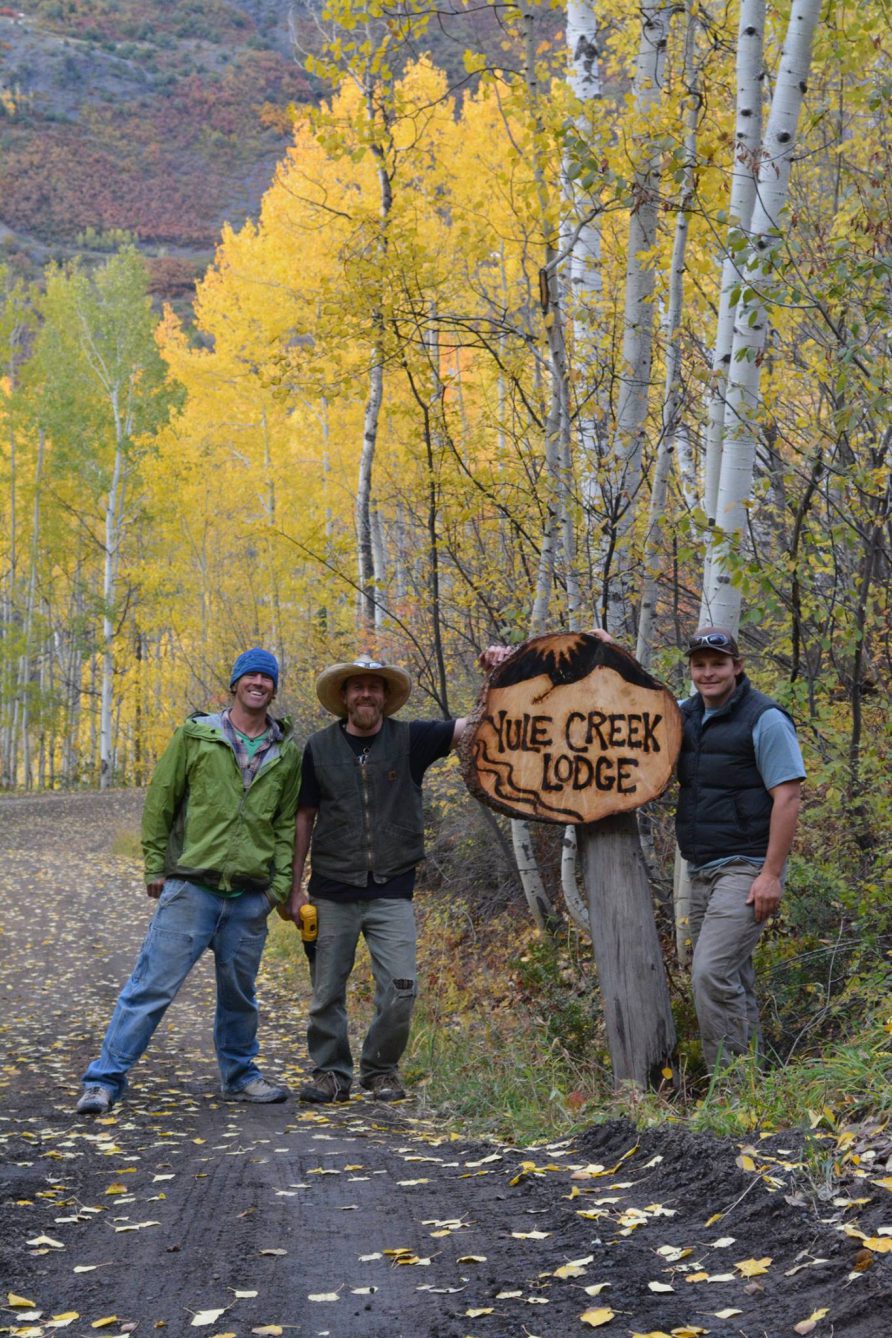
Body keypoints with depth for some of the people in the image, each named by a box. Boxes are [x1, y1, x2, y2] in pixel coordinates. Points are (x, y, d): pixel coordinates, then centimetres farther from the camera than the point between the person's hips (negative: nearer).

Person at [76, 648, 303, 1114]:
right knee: (152, 985, -5)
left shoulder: (286, 752, 10)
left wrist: (280, 883, 6)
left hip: (250, 896, 3)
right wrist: (155, 867, 0)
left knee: (239, 993, 14)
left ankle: (240, 1076, 30)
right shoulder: (196, 735, 1)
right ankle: (104, 1080, 1)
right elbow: (160, 801, 3)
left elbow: (287, 824, 13)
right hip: (191, 887, -3)